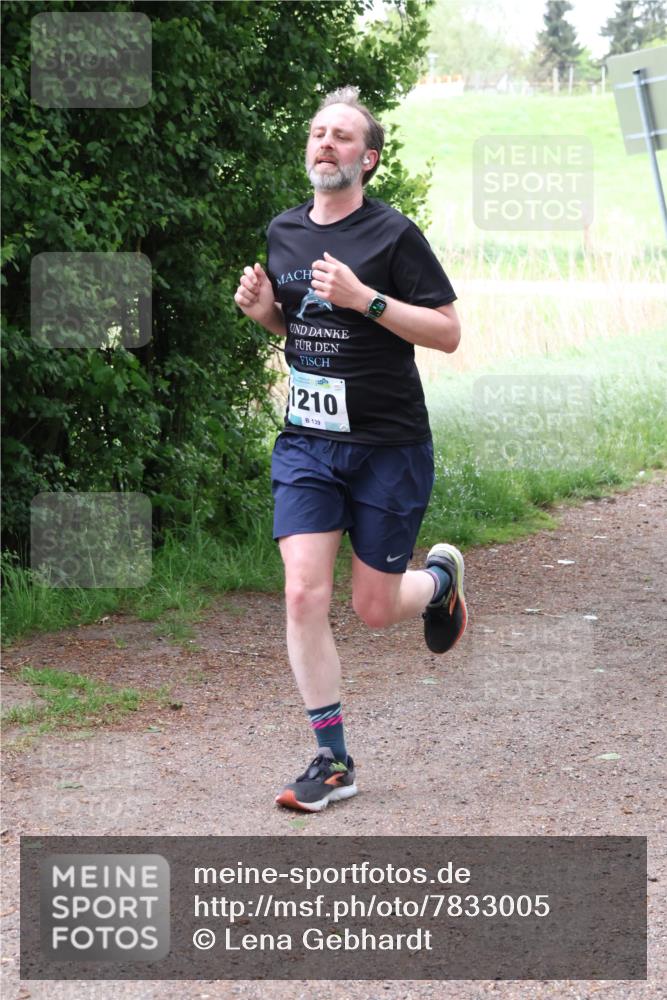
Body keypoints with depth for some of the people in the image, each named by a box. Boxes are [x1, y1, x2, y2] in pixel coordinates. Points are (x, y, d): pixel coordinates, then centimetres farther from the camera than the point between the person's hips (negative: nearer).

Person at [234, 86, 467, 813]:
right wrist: (263, 309, -1)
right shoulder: (283, 233, 6)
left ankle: (441, 577, 40)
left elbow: (448, 333, -12)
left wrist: (365, 297, -23)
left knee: (374, 609, 4)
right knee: (304, 596, -9)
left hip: (389, 446, -4)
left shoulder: (393, 235, -10)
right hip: (307, 442, 4)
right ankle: (333, 761, 1)